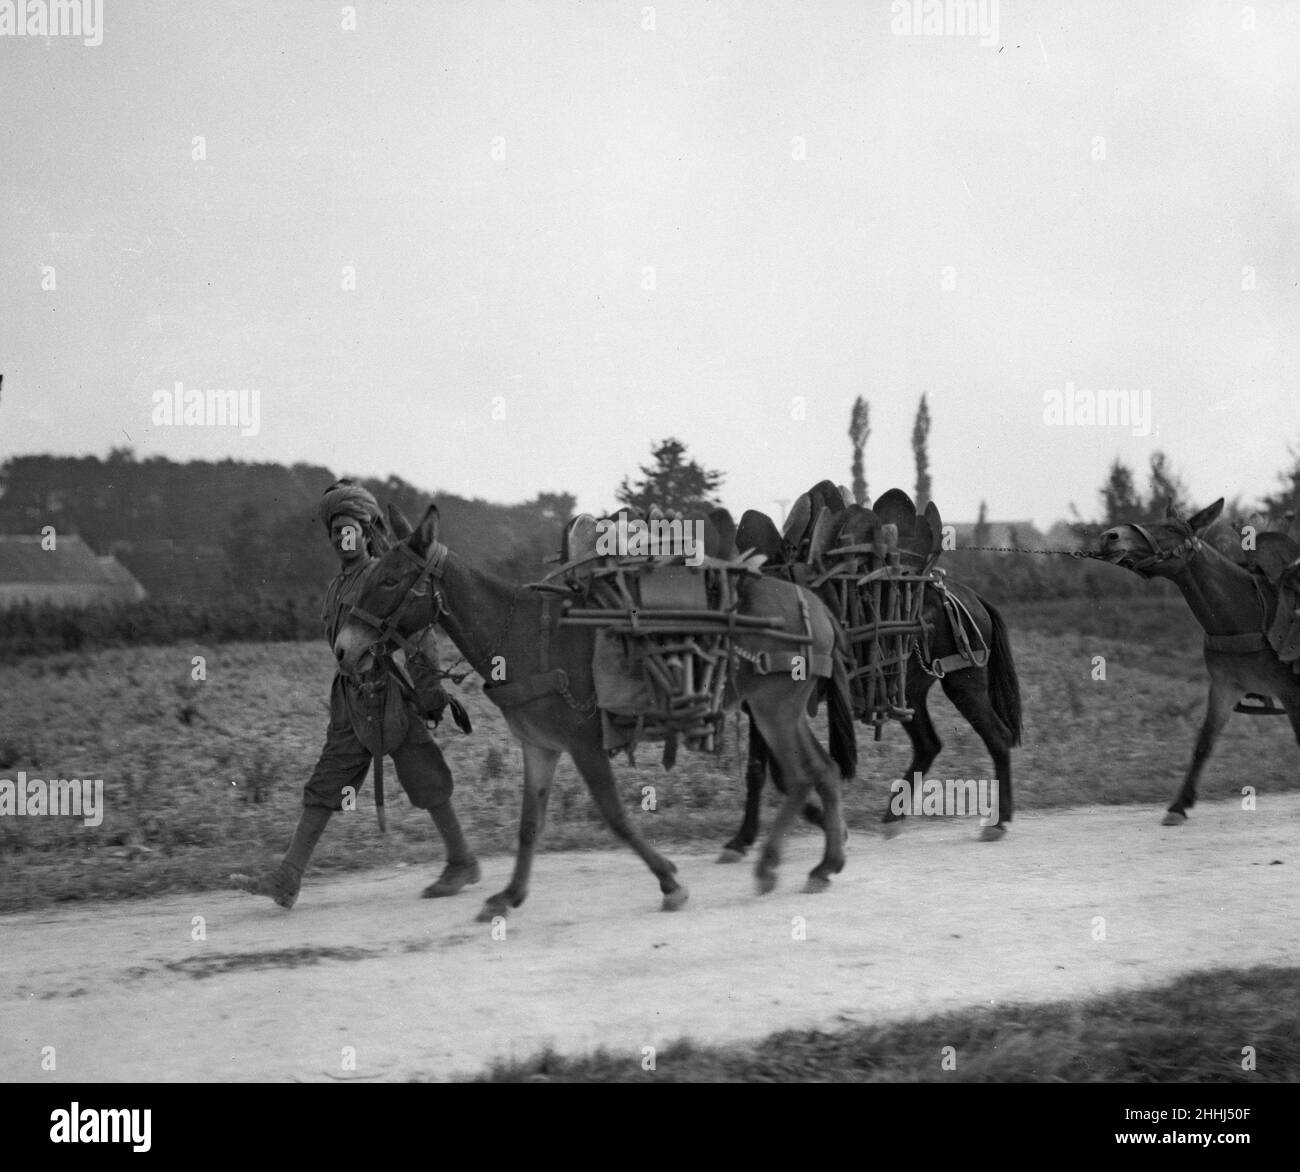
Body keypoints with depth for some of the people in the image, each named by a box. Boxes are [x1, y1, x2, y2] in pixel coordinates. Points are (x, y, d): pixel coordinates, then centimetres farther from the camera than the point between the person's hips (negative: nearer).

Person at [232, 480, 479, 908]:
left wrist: (434, 693, -16)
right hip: (351, 701, 8)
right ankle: (287, 880, -1)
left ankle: (463, 863, 16)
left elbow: (419, 635, -12)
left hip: (390, 695, -7)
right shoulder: (339, 585, 15)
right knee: (324, 787, 2)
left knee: (425, 784, 1)